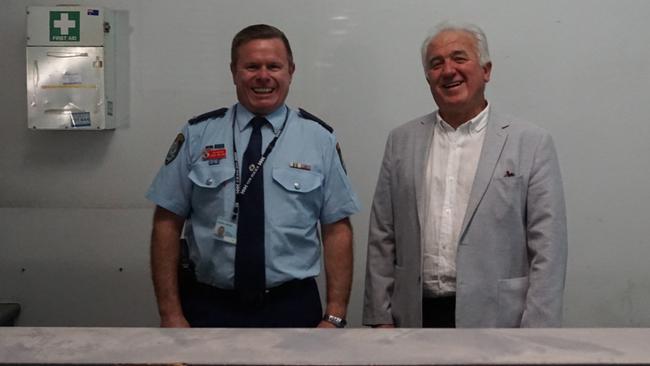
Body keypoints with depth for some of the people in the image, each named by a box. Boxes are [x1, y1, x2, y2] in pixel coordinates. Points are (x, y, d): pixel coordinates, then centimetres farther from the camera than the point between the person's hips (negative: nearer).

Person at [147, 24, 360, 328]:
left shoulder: (319, 138, -2)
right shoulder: (197, 135, -2)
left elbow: (337, 229, -3)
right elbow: (167, 224, -2)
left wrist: (335, 317, -8)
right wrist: (171, 314, -6)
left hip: (292, 308, 0)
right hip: (208, 306, 0)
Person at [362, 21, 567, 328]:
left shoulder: (531, 144, -3)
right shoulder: (401, 141, 6)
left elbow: (547, 250, -6)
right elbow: (382, 239, 6)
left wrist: (535, 337, -10)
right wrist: (380, 317, 3)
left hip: (495, 319, -2)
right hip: (417, 317, 2)